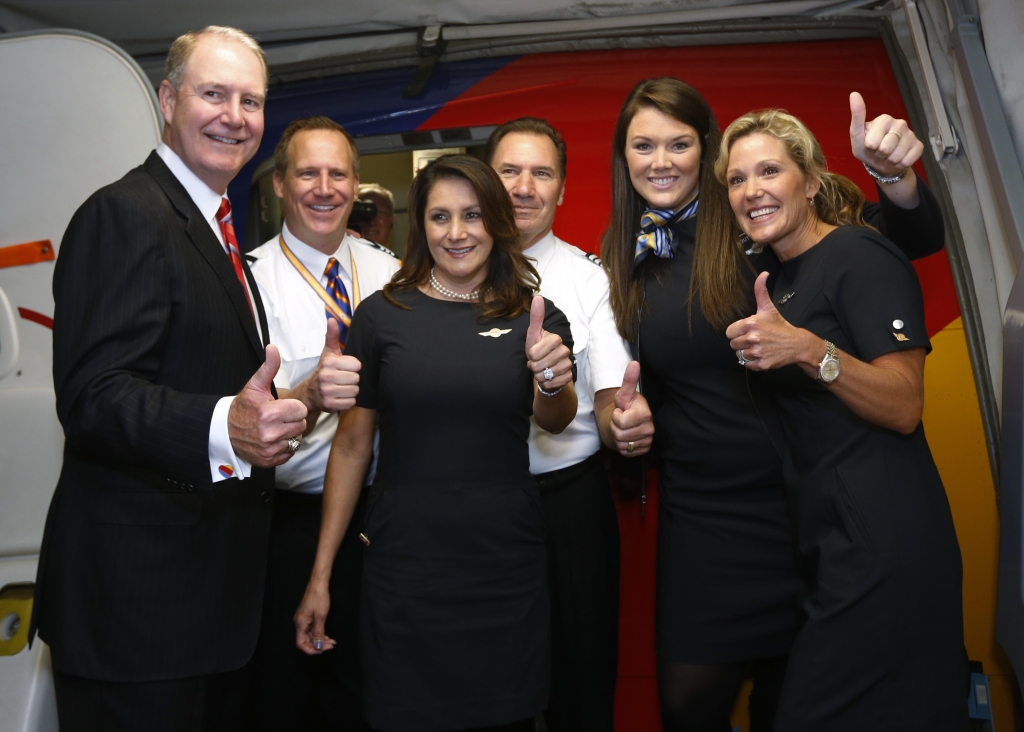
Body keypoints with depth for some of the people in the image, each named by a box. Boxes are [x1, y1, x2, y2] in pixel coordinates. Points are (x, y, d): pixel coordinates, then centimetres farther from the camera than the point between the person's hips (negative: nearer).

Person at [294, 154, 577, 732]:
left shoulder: (536, 317, 3)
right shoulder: (383, 314, -1)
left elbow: (557, 419, -11)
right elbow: (352, 444, 2)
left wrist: (554, 380, -35)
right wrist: (321, 574, 1)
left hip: (507, 570, 1)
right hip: (404, 568, -1)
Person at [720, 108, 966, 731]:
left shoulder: (859, 255, -11)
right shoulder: (780, 278, 15)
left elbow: (904, 408, -19)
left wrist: (809, 350, -31)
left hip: (881, 544, -9)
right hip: (828, 540, 9)